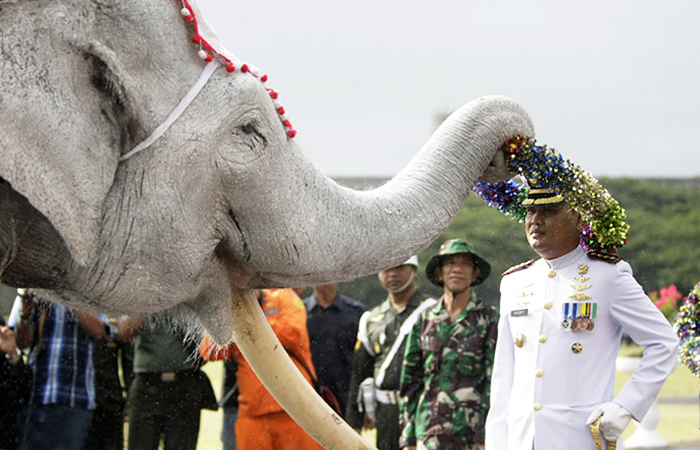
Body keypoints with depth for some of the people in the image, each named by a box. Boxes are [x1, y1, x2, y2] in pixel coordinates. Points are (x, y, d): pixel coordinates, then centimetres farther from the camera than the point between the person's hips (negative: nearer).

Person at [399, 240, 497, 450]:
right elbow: (410, 382, 14)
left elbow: (494, 379, -2)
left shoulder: (489, 319, 3)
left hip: (471, 431, -3)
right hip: (429, 430, 3)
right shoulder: (425, 320, 12)